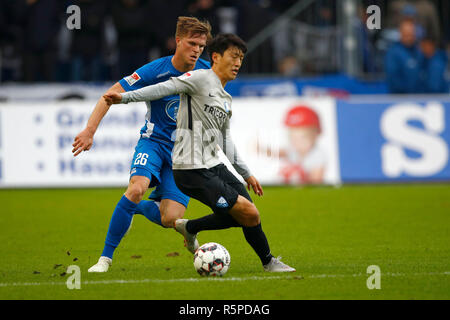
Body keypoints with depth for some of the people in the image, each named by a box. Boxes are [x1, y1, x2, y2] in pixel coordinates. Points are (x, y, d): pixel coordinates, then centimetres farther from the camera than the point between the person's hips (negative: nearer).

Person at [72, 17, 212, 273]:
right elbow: (112, 95, -13)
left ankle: (136, 208, 23)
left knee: (170, 219, -14)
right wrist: (90, 131, -21)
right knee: (137, 188, -32)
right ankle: (106, 257, -18)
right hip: (153, 142, -2)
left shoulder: (206, 72, -4)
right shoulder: (156, 71, -14)